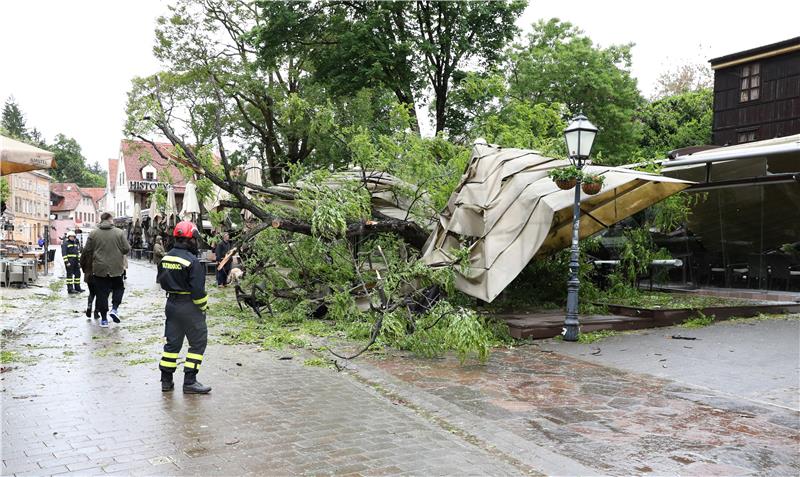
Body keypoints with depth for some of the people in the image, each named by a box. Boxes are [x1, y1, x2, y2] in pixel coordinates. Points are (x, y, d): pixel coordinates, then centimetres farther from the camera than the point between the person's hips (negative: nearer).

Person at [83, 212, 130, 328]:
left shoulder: (93, 233, -4)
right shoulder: (119, 233, -6)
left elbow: (86, 250, -1)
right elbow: (127, 249, -7)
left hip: (99, 268, 0)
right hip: (116, 268, 0)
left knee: (102, 293, 8)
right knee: (118, 287, 20)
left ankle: (104, 319, 11)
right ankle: (114, 309, 0)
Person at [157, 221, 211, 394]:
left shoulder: (165, 258, 5)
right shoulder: (192, 261, -19)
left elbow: (162, 281, 13)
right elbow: (198, 290, -20)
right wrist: (203, 307, -6)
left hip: (171, 304, 8)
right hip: (189, 306, -8)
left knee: (172, 342, 16)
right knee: (198, 342, 3)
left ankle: (166, 380, 21)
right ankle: (190, 381, 4)